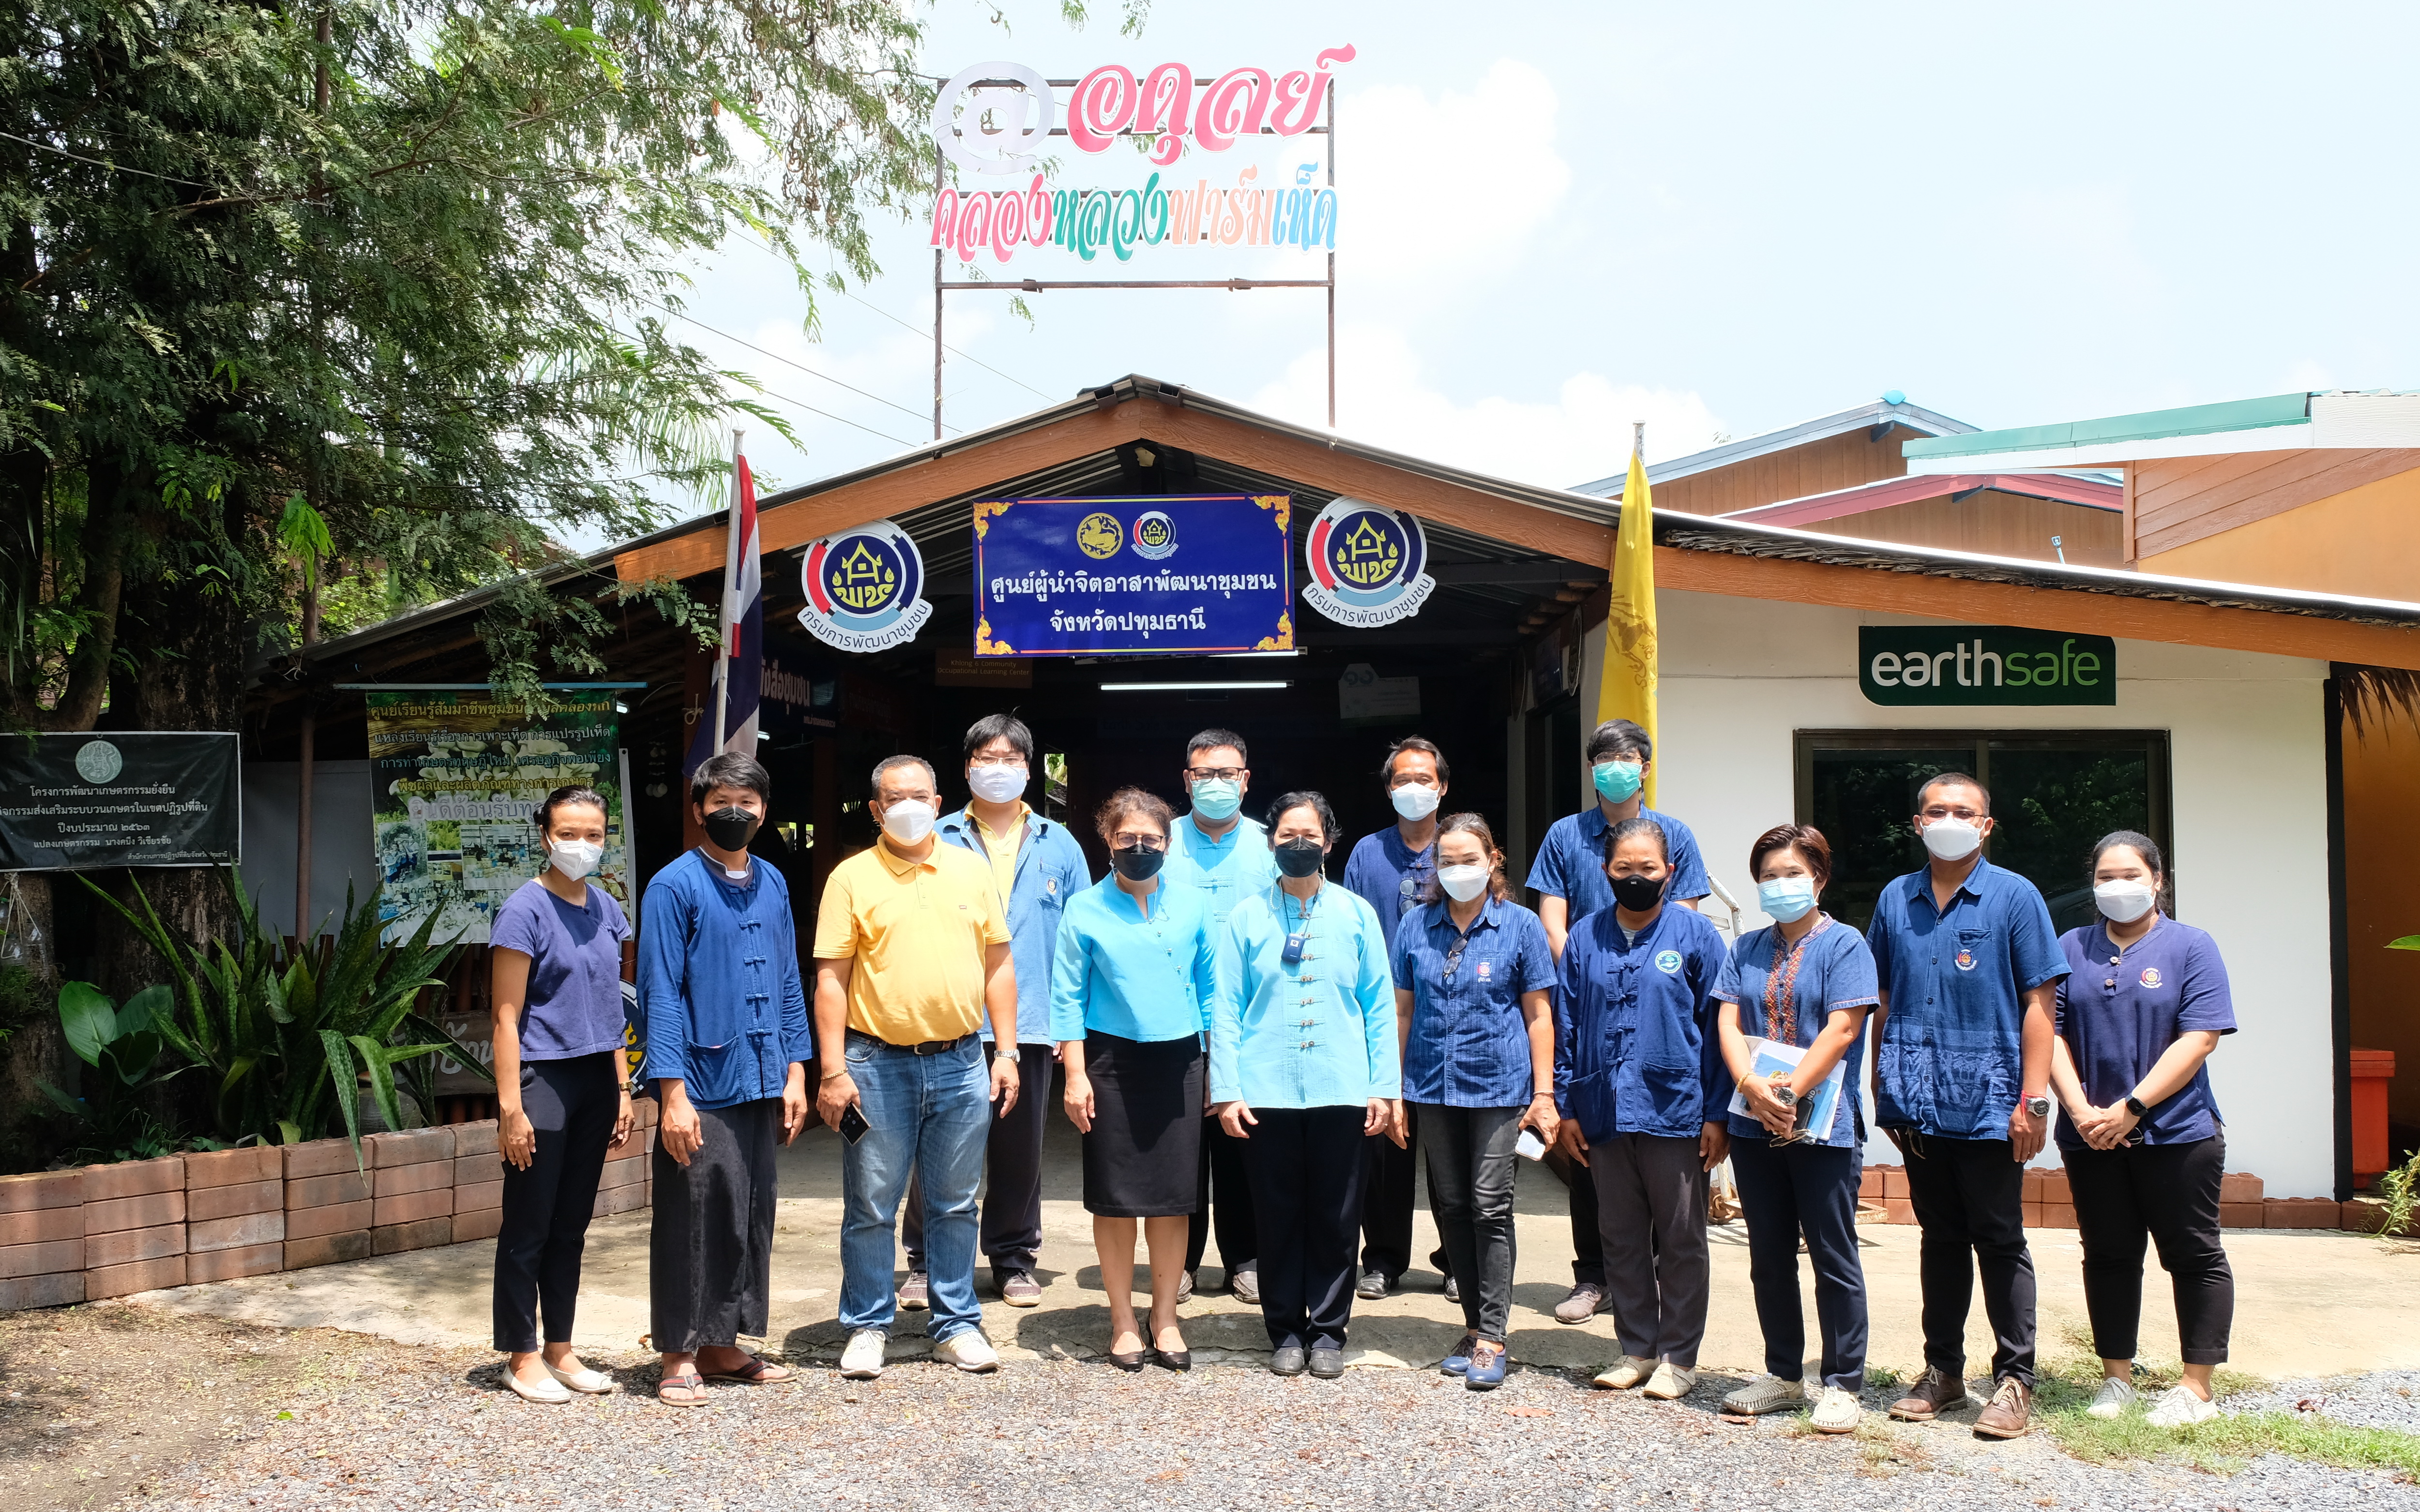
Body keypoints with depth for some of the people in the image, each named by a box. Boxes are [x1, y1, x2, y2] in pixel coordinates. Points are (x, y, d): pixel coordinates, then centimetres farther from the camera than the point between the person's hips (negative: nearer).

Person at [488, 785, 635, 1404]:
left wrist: (622, 1089, 12)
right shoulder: (525, 910, -10)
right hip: (542, 1077, -6)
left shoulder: (606, 910, 9)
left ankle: (560, 1350, 22)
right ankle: (522, 1357, 14)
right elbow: (507, 1017, -12)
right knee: (529, 1227, 3)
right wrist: (510, 1105, -16)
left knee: (571, 1225, 13)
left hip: (595, 1080, 6)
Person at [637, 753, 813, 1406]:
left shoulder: (772, 884, 11)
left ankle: (723, 1344, 24)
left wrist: (795, 1072, 10)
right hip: (702, 1088, -6)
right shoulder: (674, 887, -8)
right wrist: (673, 1094, -16)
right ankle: (680, 1356, 11)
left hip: (760, 1083, 6)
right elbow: (660, 996, -11)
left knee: (752, 1218, 12)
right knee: (693, 1220, -1)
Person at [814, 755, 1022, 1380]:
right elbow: (831, 978, -4)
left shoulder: (971, 869, 7)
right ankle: (867, 1327, 19)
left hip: (961, 1064, 2)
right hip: (879, 1064, -2)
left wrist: (1006, 1052, 4)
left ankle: (957, 1326, 22)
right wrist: (833, 1071, -10)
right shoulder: (852, 877, -2)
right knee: (871, 1207, 6)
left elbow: (998, 964, 10)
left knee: (955, 1205, 11)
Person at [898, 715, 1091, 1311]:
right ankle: (925, 1261, 14)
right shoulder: (937, 842, 5)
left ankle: (1014, 1257, 23)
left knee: (1020, 1149, 10)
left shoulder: (1058, 847, 10)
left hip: (1030, 1024, 2)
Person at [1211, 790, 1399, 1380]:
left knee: (1336, 1219, 6)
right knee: (1278, 1216, 7)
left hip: (1341, 1090, 0)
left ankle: (1328, 1331, 18)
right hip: (1267, 1092, 0)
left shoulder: (1356, 914, 6)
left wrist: (1385, 1087, 0)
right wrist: (1226, 1090, -5)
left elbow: (1380, 1006, 6)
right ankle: (1285, 1330, 19)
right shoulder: (1247, 918, 5)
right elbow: (1226, 1010, 2)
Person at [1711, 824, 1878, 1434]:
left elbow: (1841, 1028, -12)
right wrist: (1752, 1086, -15)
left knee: (1833, 1258, 1)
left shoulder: (1844, 945, -2)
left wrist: (1790, 1090, -20)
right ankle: (1783, 1374, 24)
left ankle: (1841, 1384, 10)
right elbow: (1729, 1022, 3)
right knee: (1769, 1258, 12)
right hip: (1755, 1127, 5)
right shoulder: (1747, 950, 13)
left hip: (1823, 1126, -5)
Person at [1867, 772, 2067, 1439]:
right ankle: (1942, 1371, 23)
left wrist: (2034, 1099, -11)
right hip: (1917, 1105, 4)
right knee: (1940, 1238, 14)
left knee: (2000, 1241, 4)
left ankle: (2014, 1379, 12)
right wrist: (1883, 1089, 10)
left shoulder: (2014, 897, -2)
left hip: (1989, 1104, -4)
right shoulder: (1895, 901, 8)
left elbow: (2038, 1002, -5)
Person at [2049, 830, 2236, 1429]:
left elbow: (2198, 1039, -10)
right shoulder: (2072, 949, 9)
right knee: (2108, 1256, 10)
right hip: (2090, 1136, 3)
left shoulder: (2191, 947, -1)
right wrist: (2081, 1110, -11)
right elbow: (2050, 1033, 3)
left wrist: (2131, 1108, -15)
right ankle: (2116, 1379, 19)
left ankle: (2196, 1389, 11)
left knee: (2194, 1256, 3)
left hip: (2177, 1133, -3)